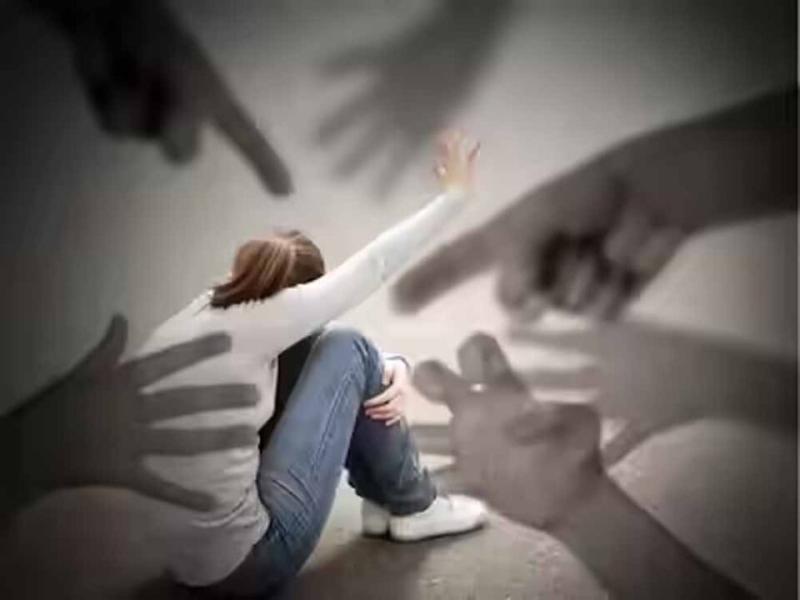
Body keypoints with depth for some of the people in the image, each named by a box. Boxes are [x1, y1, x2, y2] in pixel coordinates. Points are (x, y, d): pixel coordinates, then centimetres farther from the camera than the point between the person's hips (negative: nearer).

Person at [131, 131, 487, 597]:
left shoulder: (183, 323, 6)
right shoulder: (257, 322, -16)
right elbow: (375, 264, -9)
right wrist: (455, 193, 4)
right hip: (254, 560, -8)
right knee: (349, 353, -2)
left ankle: (381, 497, 21)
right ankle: (414, 507, 13)